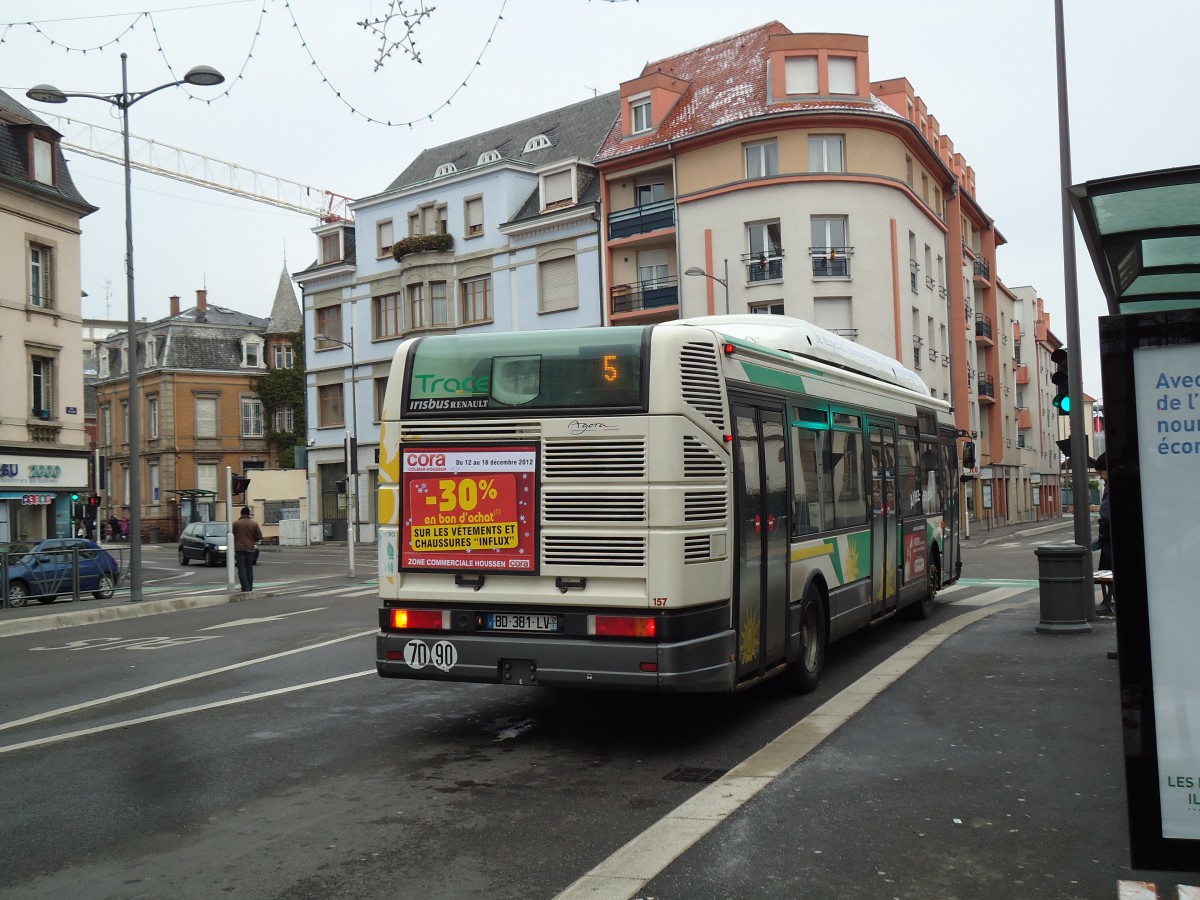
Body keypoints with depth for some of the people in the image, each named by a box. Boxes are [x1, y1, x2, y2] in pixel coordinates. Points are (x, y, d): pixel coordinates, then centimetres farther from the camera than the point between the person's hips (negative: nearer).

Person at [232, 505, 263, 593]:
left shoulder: (235, 524, -3)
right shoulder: (254, 524, 1)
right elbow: (259, 536, 1)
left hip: (239, 549, -2)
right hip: (250, 549, 3)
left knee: (241, 569, -3)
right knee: (249, 569, 12)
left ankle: (245, 588, -11)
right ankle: (250, 588, 14)